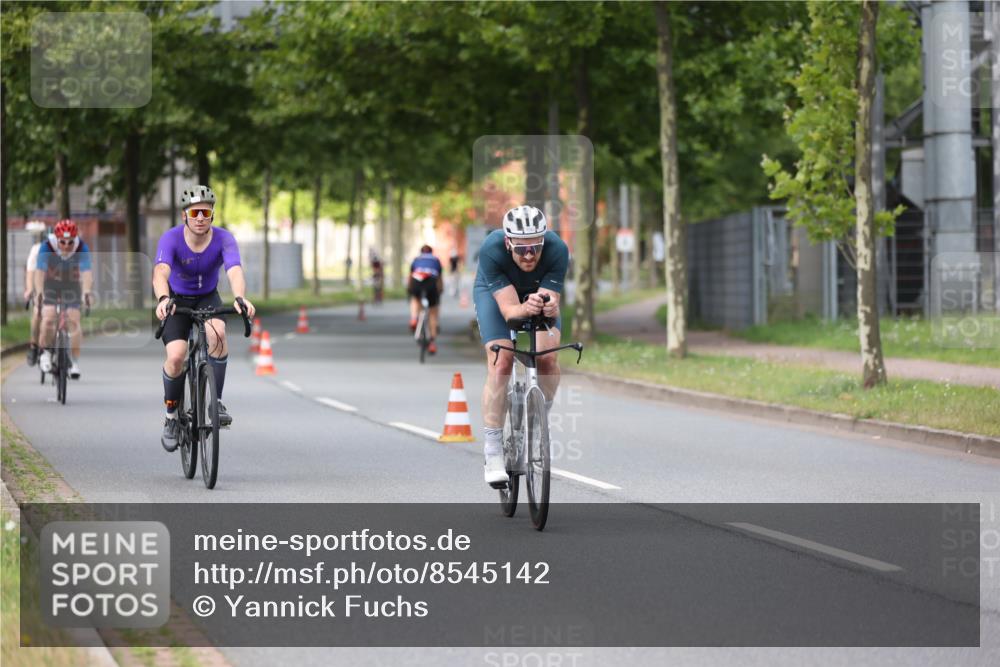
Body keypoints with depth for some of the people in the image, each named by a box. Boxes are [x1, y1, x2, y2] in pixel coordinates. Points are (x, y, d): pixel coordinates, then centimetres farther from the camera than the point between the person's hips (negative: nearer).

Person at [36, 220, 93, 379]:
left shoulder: (82, 248, -25)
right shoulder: (46, 247, -27)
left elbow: (86, 272, -35)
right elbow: (39, 272, -32)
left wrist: (86, 292, -51)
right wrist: (39, 293, -47)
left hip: (72, 285, 1)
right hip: (50, 284, -1)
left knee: (74, 320, -11)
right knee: (48, 317, -18)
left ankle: (75, 361, -3)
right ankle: (44, 352, 5)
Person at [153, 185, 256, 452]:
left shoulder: (223, 239, -21)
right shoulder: (171, 238, -24)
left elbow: (235, 271, -37)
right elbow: (160, 272, -40)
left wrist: (240, 297, -59)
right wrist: (163, 299, -62)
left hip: (208, 298, 1)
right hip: (177, 300, -1)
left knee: (217, 332, -34)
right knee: (176, 356, -23)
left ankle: (217, 402, -20)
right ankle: (171, 417, 2)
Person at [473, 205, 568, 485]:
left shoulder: (557, 249, -35)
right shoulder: (491, 251, -38)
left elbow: (551, 302, -36)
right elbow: (509, 309, -41)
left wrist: (548, 308, -59)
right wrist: (525, 309, -63)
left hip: (540, 291, 2)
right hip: (494, 291, -2)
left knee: (548, 357, -20)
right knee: (500, 363, -20)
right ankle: (493, 450, -12)